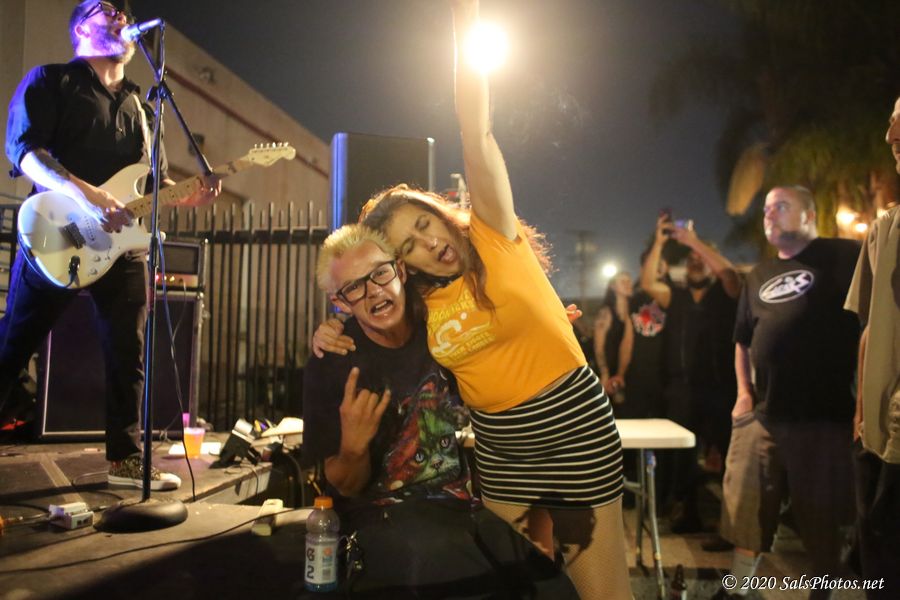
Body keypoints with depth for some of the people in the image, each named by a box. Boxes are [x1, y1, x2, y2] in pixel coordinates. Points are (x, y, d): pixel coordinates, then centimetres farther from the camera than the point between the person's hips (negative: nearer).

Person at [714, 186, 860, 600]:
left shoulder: (842, 256, -2)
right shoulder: (759, 276, 17)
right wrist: (744, 391, 13)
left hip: (824, 415, -5)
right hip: (762, 414, 5)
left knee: (821, 519, 7)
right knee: (744, 510, 9)